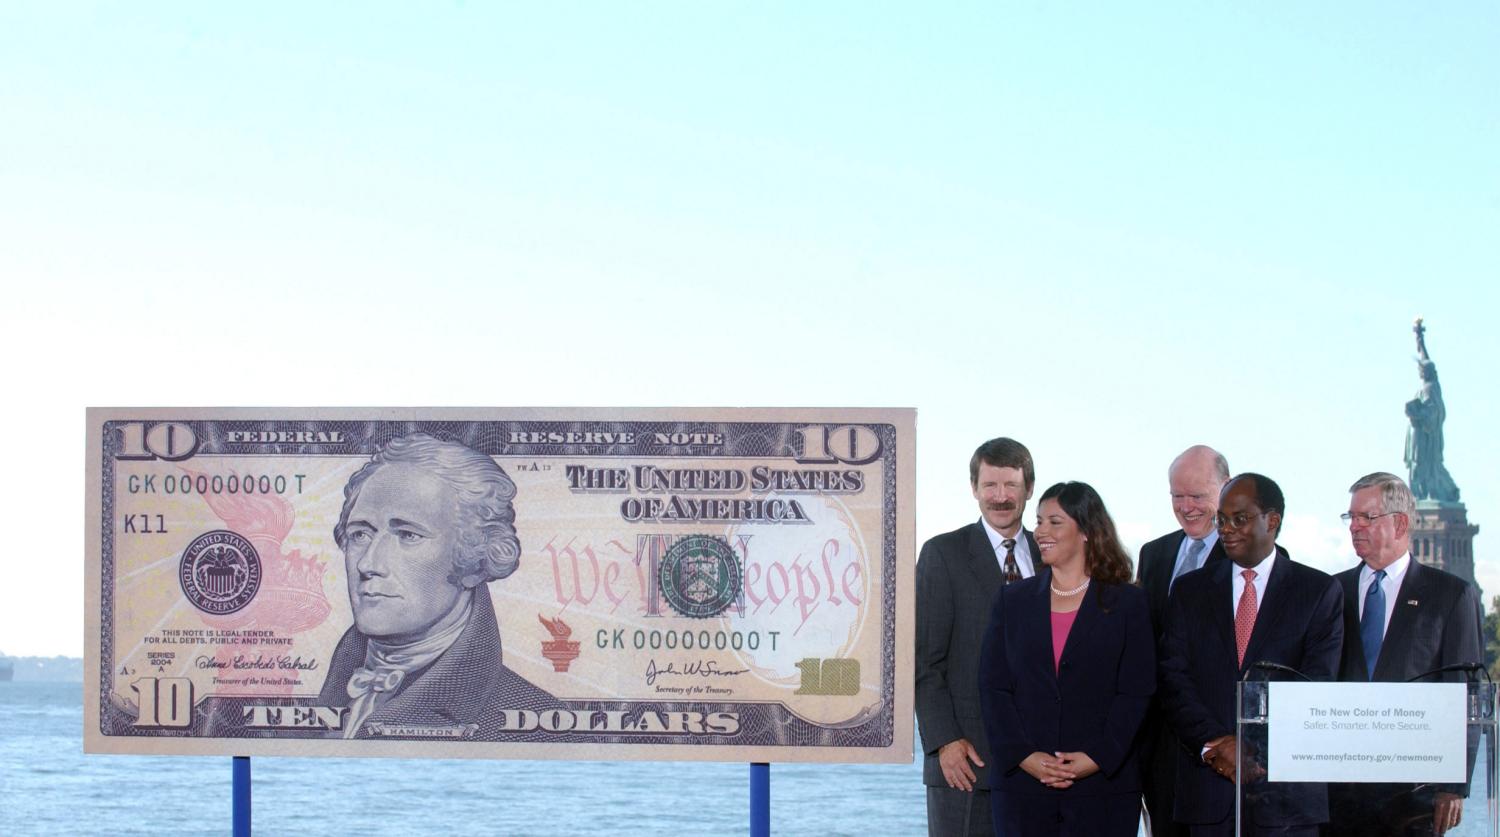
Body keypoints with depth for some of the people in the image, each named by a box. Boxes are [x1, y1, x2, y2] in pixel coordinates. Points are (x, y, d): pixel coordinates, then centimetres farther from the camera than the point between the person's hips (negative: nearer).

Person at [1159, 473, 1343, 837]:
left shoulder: (1320, 592, 5)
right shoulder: (1189, 590, 13)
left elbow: (1315, 686, -4)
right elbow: (1174, 680, 4)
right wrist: (1213, 744, -12)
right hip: (1208, 789, 2)